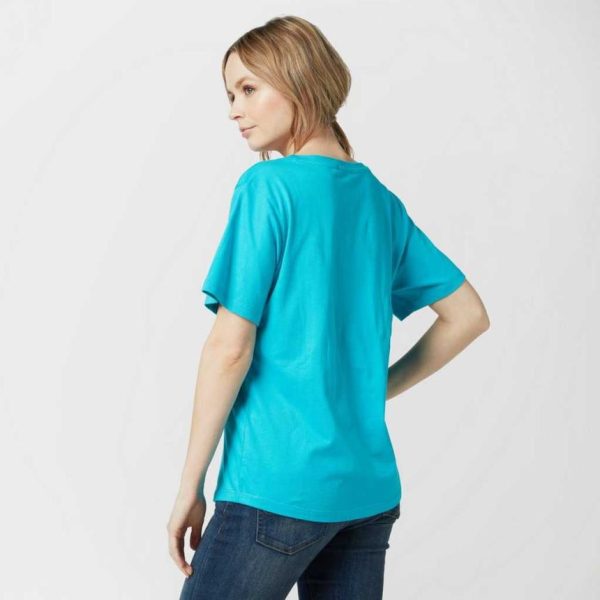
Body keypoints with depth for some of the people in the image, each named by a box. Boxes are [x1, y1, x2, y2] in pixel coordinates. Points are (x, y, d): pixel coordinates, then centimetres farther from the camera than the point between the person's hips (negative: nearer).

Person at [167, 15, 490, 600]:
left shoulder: (268, 186, -10)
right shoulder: (379, 199, 10)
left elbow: (230, 347, -14)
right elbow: (468, 316, 15)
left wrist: (190, 484, -6)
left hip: (279, 486, -7)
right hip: (370, 489, 7)